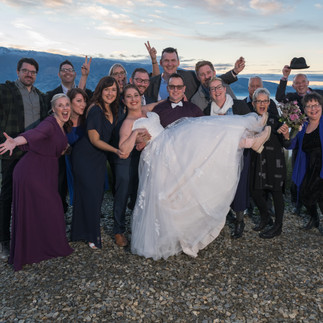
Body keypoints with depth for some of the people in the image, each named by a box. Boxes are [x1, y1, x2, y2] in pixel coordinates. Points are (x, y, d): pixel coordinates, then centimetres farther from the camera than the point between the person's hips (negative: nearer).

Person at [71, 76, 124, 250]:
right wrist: (115, 150, -27)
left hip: (100, 157, 8)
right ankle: (92, 236, 12)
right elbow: (95, 140, -20)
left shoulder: (112, 109, 4)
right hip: (85, 157, -8)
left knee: (98, 193, 10)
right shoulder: (95, 110, -21)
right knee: (90, 194, -3)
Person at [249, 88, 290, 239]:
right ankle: (265, 217, 35)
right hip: (257, 163, 3)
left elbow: (286, 144, -6)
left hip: (275, 162, -3)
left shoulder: (275, 120, -5)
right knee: (255, 192, 5)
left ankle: (278, 226, 21)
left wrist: (286, 134, -25)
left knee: (276, 192, 4)